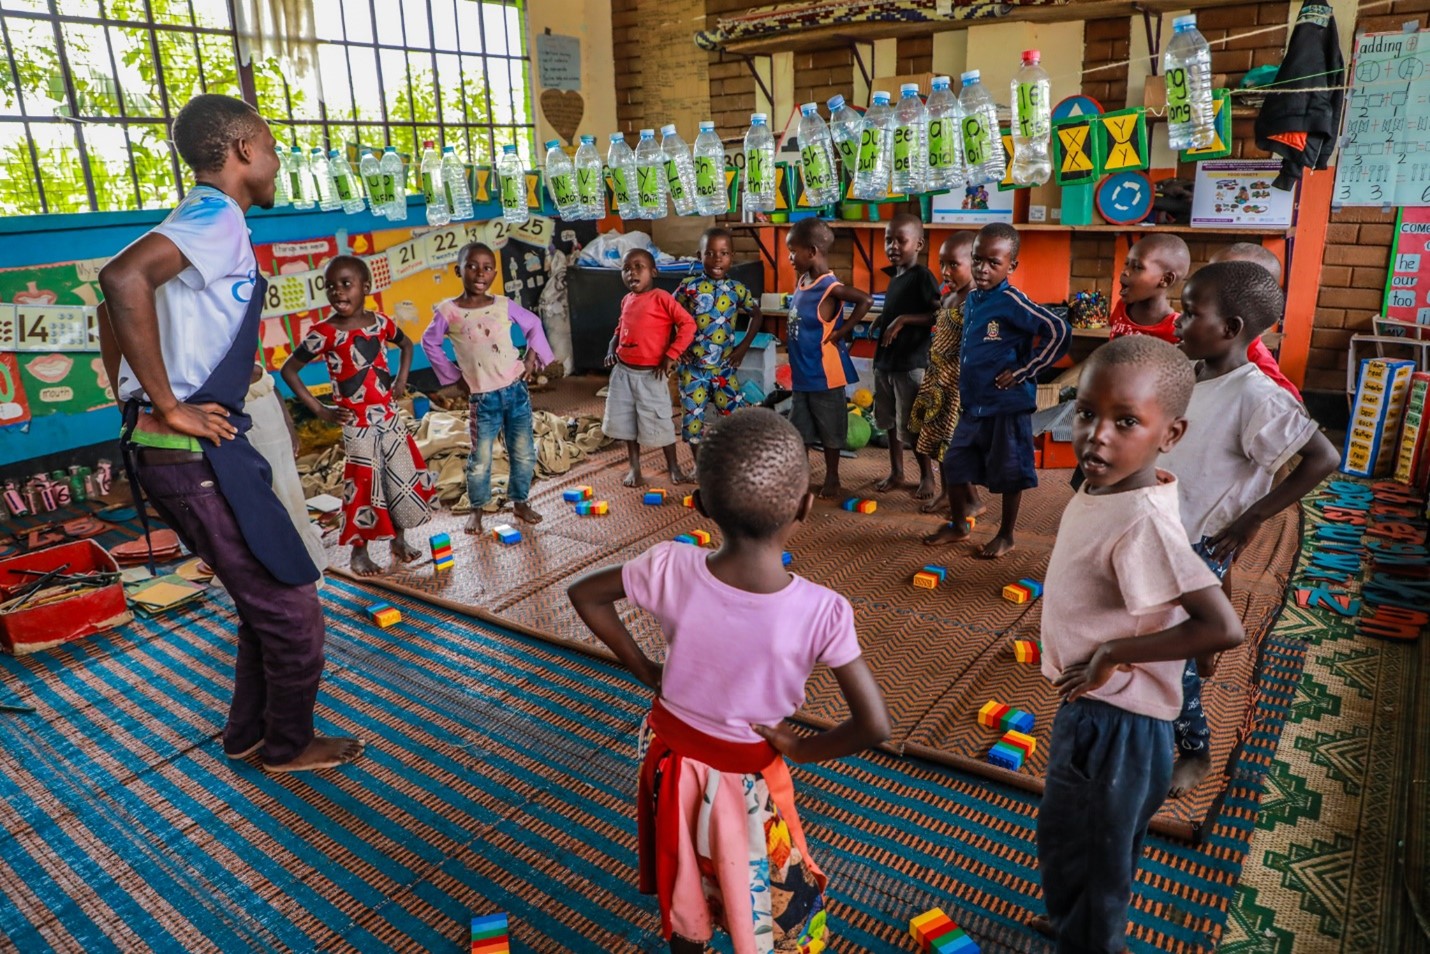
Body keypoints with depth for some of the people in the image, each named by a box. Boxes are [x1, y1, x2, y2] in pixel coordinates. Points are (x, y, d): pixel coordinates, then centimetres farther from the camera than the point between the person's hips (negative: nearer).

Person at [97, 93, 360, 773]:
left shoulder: (195, 220, 17)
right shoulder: (218, 216, -13)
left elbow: (117, 301, 24)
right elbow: (123, 277, -31)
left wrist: (140, 407, 19)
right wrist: (169, 406, -24)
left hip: (169, 453, 10)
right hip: (199, 456, -10)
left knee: (266, 597, 20)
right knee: (291, 607, 3)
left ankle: (248, 733, 33)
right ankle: (289, 745, 21)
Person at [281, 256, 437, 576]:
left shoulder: (380, 322, 0)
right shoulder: (324, 333, -13)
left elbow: (406, 344, 20)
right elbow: (288, 370, -7)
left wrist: (402, 378, 6)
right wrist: (319, 410, -11)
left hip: (388, 416, 5)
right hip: (356, 422, -5)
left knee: (403, 477, 10)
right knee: (365, 484, 0)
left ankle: (399, 539, 28)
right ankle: (359, 552, 17)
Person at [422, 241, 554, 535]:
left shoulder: (504, 305, -1)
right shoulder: (448, 311, -6)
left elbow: (534, 324, 15)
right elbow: (429, 343, 8)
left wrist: (531, 358, 4)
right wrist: (454, 375, 4)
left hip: (516, 390, 3)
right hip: (482, 398, -2)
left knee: (524, 453, 10)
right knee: (480, 459, 5)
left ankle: (520, 501, 28)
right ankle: (476, 509, 24)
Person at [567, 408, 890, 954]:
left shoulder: (671, 569, -24)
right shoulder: (822, 611, -29)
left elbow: (584, 594, -8)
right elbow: (875, 726, -26)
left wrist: (642, 668, -1)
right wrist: (801, 749, -10)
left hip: (672, 752, 3)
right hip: (748, 774, -2)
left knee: (684, 883, 29)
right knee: (768, 902, 25)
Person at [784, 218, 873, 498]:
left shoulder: (829, 287, -20)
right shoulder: (802, 280, 4)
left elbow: (865, 300, -27)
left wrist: (842, 330, -21)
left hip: (824, 374, -8)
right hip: (802, 373, 8)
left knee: (830, 430, 8)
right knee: (799, 429, 15)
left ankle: (832, 479, 21)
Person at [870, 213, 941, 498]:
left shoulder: (923, 276, -13)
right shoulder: (894, 275, 10)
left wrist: (903, 320, -24)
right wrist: (880, 323, 8)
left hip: (912, 363, -8)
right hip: (885, 360, 8)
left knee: (911, 426, -1)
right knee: (890, 421, 16)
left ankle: (927, 477, 16)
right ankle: (896, 472, 31)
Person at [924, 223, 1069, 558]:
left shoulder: (1012, 302, -15)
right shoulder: (971, 299, 7)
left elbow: (1059, 331, -19)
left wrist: (1024, 371, -16)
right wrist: (963, 376, 11)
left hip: (1007, 406, -7)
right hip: (972, 404, 7)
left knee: (1008, 473, 7)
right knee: (954, 465, 13)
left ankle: (1006, 535, 23)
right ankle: (958, 525, 31)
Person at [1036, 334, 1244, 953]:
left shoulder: (1142, 522, -31)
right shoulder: (1100, 489, -5)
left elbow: (1223, 627, -34)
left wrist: (1111, 654, -25)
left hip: (1114, 722, -9)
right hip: (1086, 706, 9)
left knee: (1096, 854, 16)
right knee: (1062, 834, 30)